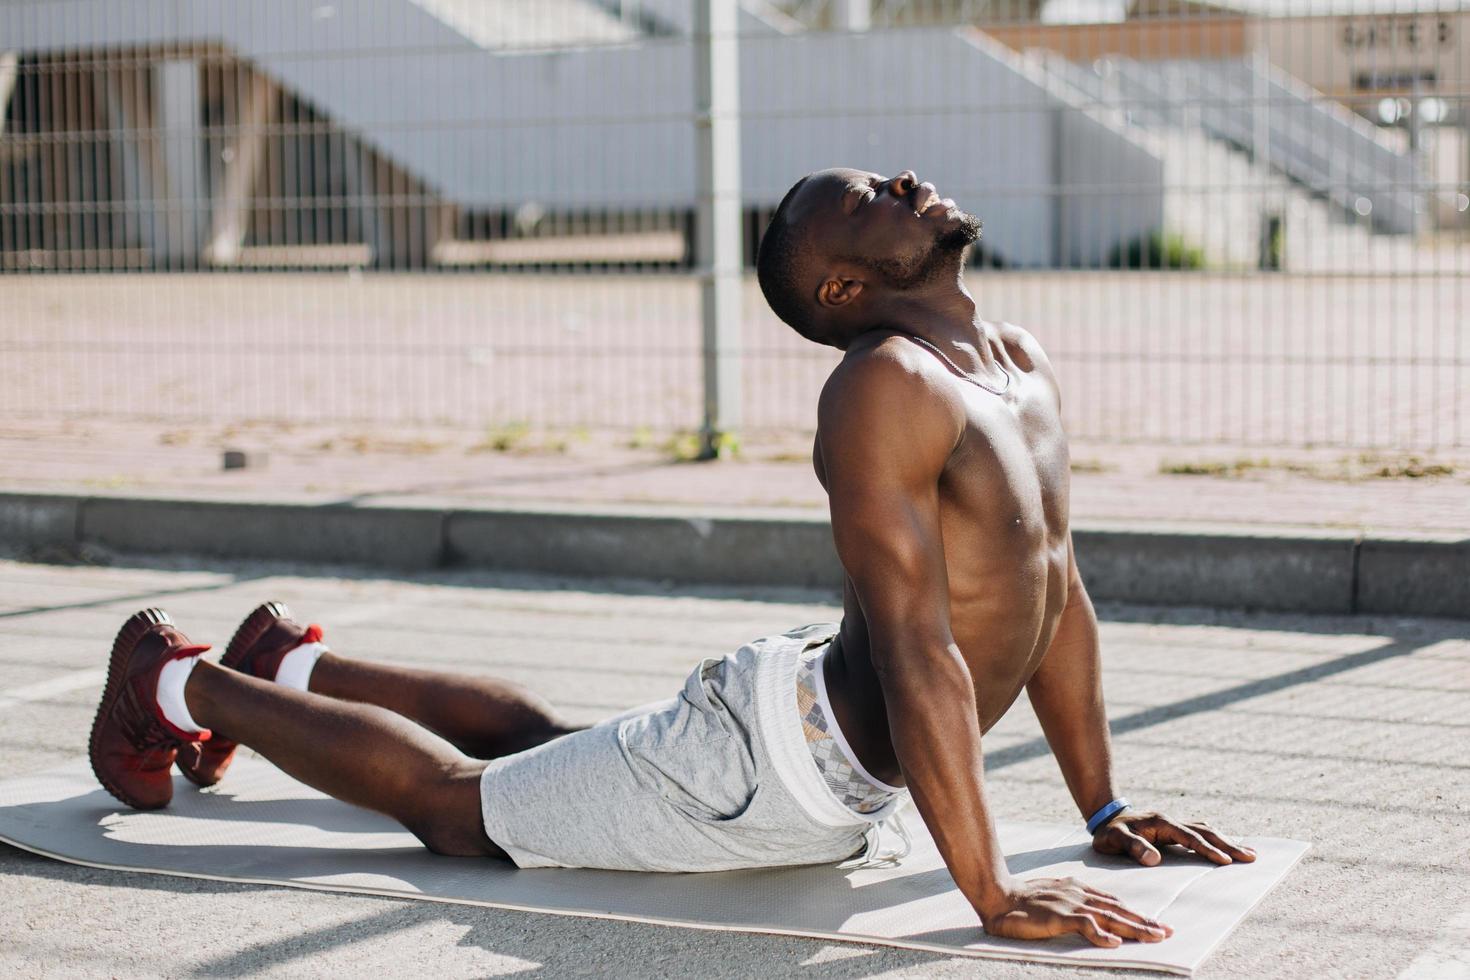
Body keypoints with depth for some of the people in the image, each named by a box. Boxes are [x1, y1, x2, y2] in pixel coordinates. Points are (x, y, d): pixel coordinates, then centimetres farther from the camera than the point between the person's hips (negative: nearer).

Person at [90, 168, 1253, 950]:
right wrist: (993, 895, -34)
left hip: (846, 770, 9)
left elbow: (1059, 590, 8)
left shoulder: (1026, 364, 1)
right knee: (450, 797, 9)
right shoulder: (883, 388, -30)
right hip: (767, 766, -9)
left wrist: (1105, 806, 6)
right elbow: (917, 652, -34)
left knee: (548, 737, 30)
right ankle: (180, 684, 28)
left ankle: (294, 665, 48)